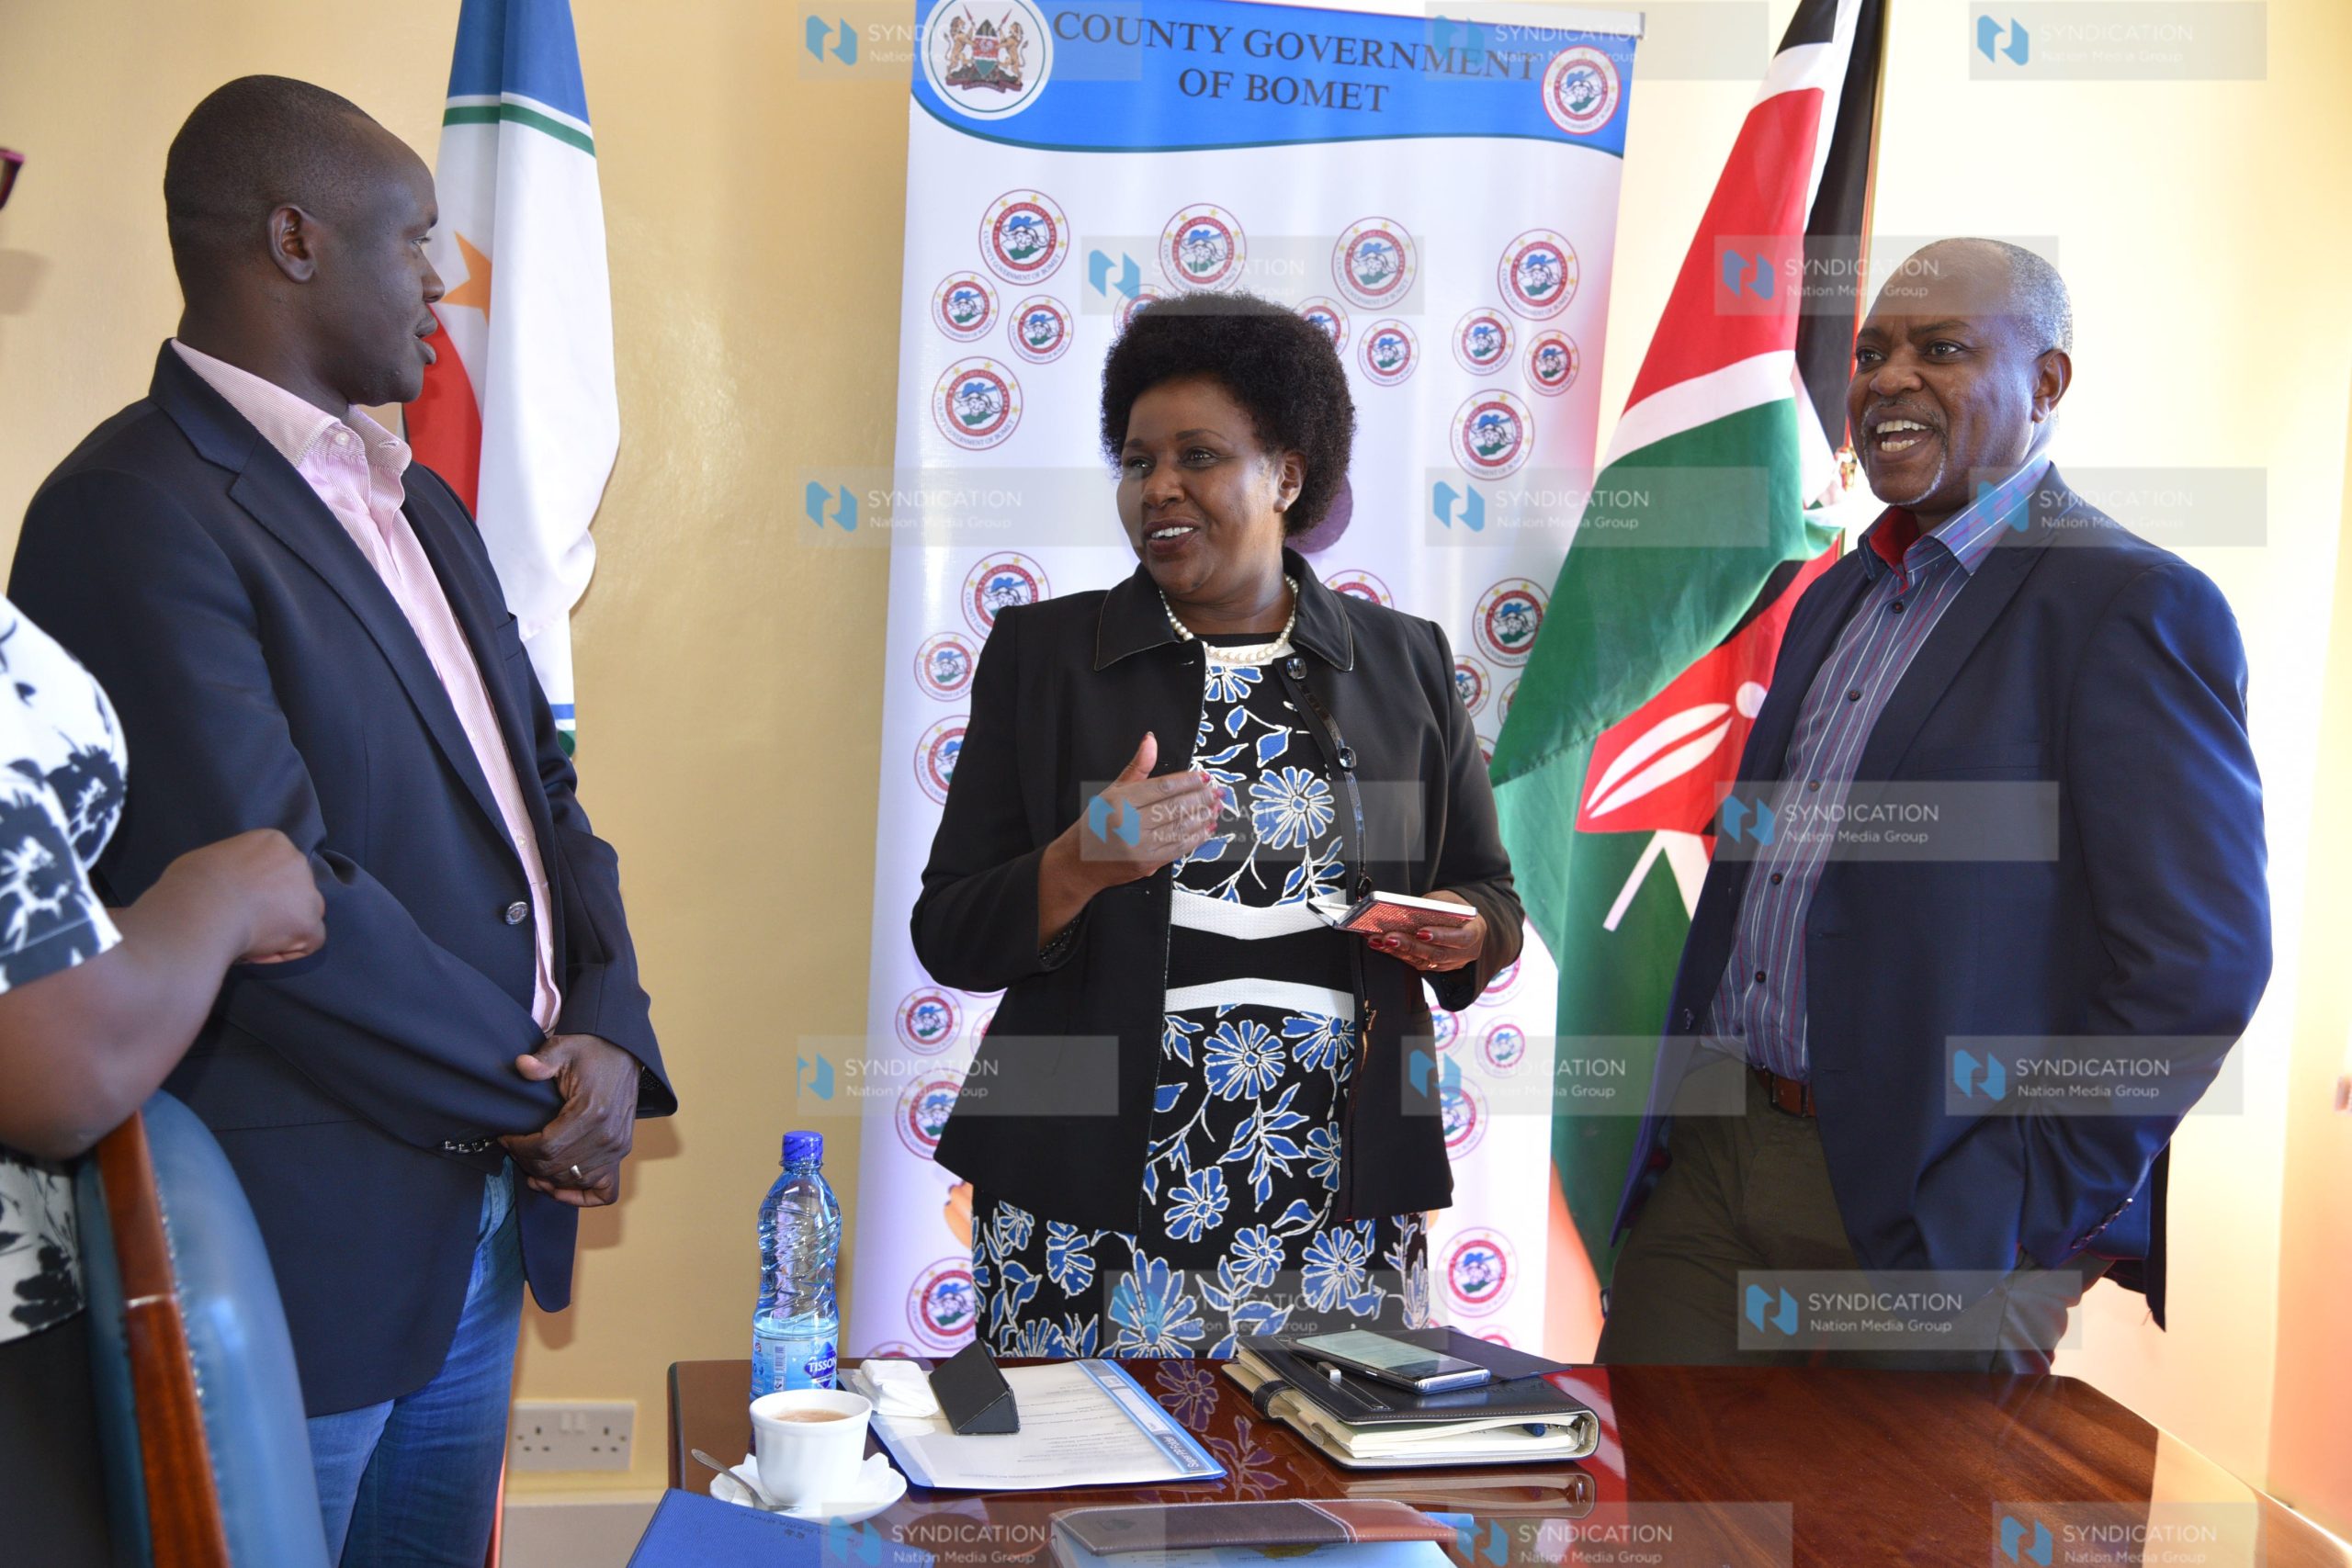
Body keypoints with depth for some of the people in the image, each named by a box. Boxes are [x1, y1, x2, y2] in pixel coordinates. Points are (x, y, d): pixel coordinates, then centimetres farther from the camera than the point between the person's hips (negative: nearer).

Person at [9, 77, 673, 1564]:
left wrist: (612, 1036, -5)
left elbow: (540, 786, 12)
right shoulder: (137, 510, -16)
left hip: (485, 1215, 8)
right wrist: (536, 1092, -12)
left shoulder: (419, 504, 13)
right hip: (302, 1236, -8)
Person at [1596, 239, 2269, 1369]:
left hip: (1924, 1213, -6)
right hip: (1715, 1161, 7)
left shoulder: (2132, 606, -10)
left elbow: (2200, 961, -15)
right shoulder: (1839, 598, 15)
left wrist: (2030, 1210, -15)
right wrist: (1682, 1110, 14)